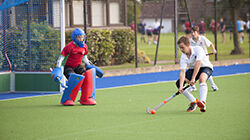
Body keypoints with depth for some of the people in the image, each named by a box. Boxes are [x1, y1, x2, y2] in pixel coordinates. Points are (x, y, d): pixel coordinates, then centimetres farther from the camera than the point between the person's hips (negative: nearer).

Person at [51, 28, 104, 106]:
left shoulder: (84, 47, 3)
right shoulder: (69, 47, -17)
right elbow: (61, 58, -16)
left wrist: (90, 66, 18)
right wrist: (58, 71, -25)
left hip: (77, 67, 6)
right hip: (67, 67, -6)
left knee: (89, 74, -21)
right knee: (76, 78, -34)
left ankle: (86, 99, -14)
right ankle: (66, 100, -20)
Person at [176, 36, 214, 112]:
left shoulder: (198, 49, -28)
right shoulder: (183, 57, -17)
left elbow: (198, 64, -39)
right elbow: (182, 72, -26)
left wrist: (193, 78, -48)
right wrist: (181, 86, -40)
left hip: (205, 67, -5)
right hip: (192, 69, 5)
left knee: (202, 78, -39)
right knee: (178, 83, -9)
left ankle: (202, 103, -47)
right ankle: (194, 101, 3)